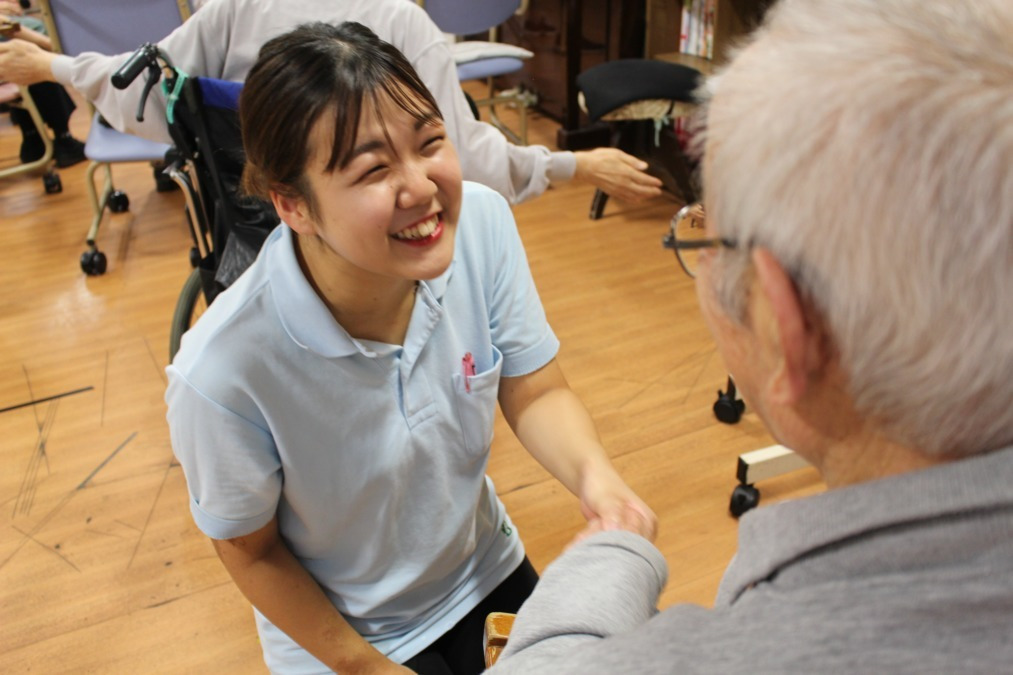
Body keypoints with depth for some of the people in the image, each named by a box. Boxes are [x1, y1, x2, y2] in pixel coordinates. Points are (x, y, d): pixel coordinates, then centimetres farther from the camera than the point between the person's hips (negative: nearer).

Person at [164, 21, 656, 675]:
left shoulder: (481, 221, -26)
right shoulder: (223, 374, -35)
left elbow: (535, 394, -13)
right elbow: (251, 551, -17)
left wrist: (592, 469, -33)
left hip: (484, 564, 5)